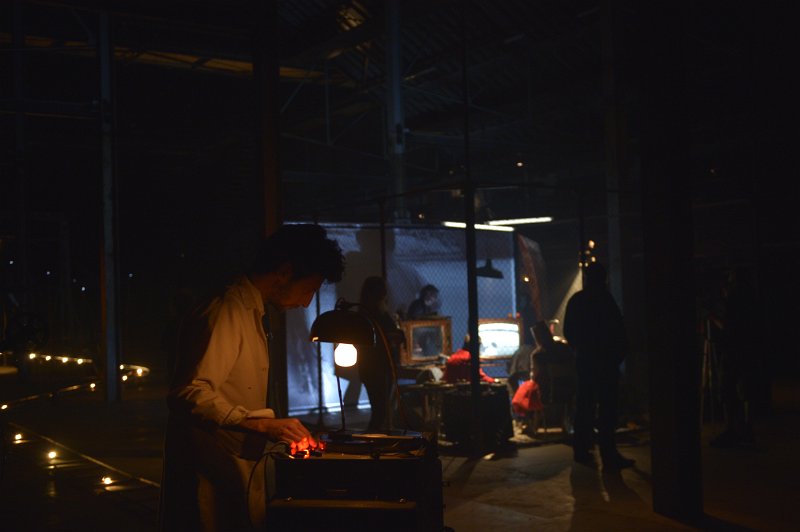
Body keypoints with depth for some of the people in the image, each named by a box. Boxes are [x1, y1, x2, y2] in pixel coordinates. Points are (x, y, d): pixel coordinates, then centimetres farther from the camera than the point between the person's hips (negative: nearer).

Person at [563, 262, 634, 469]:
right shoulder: (604, 298, -11)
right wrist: (621, 352, 1)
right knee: (607, 408, -6)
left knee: (584, 405, 13)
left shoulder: (575, 300, 9)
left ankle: (581, 450, 18)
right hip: (605, 360, -7)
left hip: (583, 359, 7)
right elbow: (617, 330, -12)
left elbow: (568, 331, 14)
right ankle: (609, 455, -9)